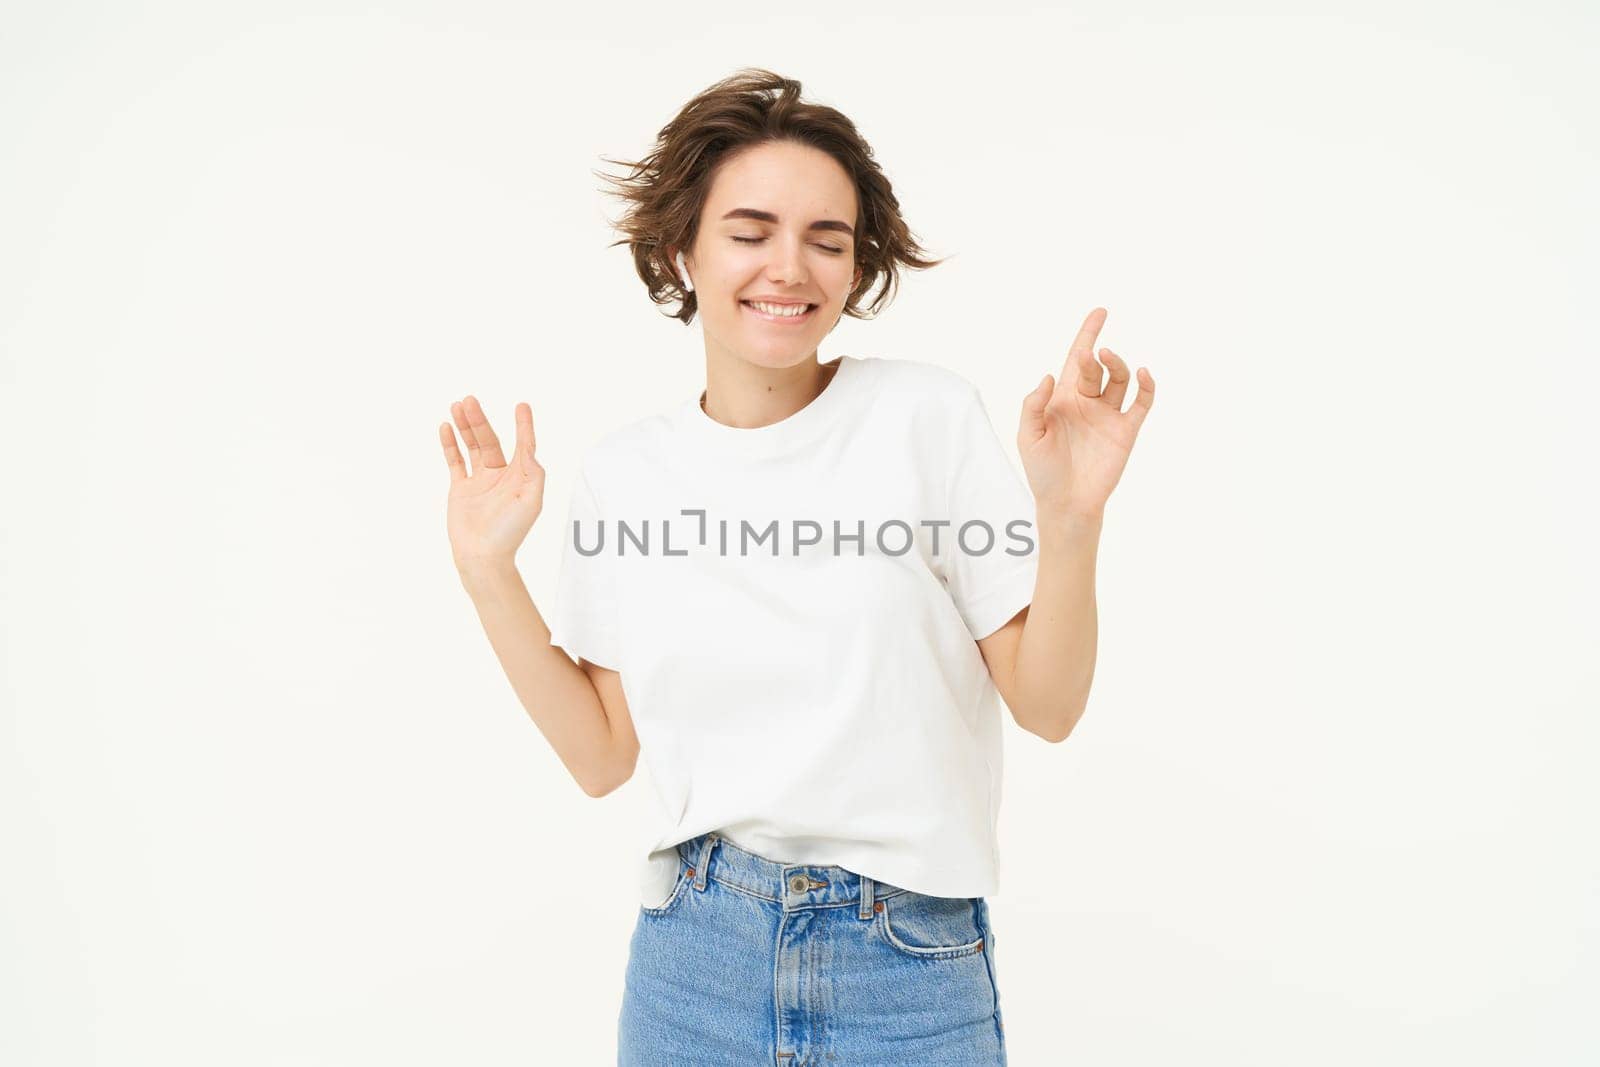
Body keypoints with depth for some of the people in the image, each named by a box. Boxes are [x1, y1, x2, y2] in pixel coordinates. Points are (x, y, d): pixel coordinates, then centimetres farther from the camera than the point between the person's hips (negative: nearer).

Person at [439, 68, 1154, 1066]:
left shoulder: (930, 415, -9)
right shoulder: (622, 476, -1)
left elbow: (1048, 708, -7)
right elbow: (603, 757, 3)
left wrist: (1072, 519, -22)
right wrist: (488, 571, -3)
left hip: (910, 963, -2)